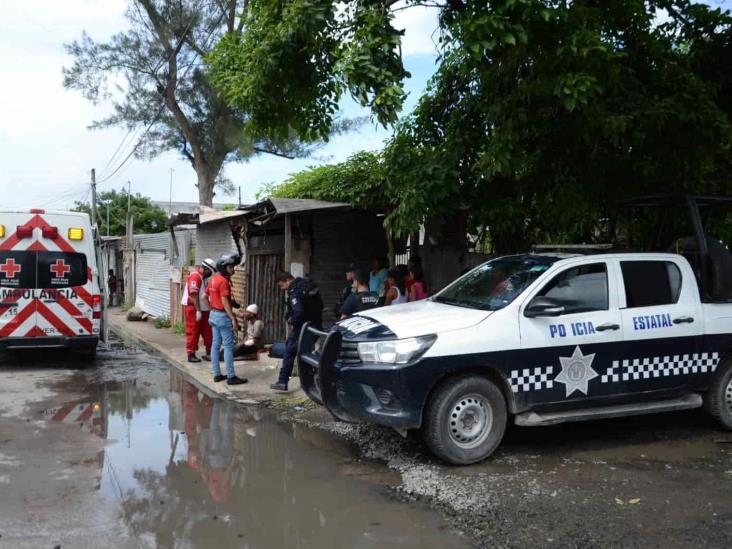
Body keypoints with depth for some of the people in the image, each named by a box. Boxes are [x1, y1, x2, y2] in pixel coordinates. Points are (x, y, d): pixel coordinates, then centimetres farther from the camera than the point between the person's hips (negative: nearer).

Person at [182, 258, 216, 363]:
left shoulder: (204, 277, 14)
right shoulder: (195, 276, -16)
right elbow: (194, 295, -21)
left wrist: (209, 307, 16)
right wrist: (198, 311, -22)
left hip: (204, 309, 9)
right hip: (193, 309, -9)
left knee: (207, 332, 9)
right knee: (193, 332, -2)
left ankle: (209, 353, 15)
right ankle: (191, 354, 5)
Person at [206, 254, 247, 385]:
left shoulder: (214, 279, 11)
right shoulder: (224, 281, -18)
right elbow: (225, 302, -21)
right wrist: (233, 319, -21)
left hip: (214, 314, 10)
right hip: (223, 316, -10)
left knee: (215, 345, 11)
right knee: (228, 346, -6)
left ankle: (217, 374, 16)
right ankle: (231, 377, -4)